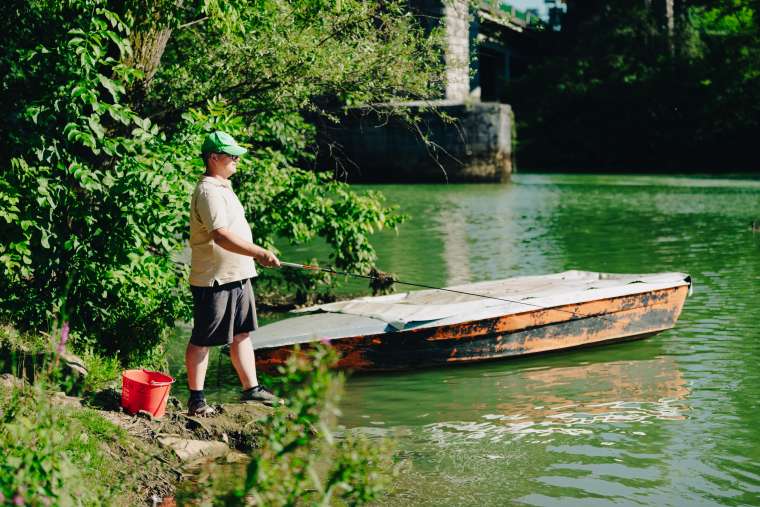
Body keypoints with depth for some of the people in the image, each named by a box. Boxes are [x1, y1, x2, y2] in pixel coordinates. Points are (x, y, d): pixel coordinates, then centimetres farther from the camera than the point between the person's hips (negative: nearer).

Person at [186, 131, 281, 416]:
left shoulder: (223, 187, 16)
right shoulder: (208, 191, -18)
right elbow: (221, 235, -30)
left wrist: (255, 255, 25)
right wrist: (259, 253, -33)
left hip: (237, 275, 10)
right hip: (213, 279, -10)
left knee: (242, 333, 15)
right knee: (202, 340, -1)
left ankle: (251, 389, 25)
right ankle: (196, 399, 7)